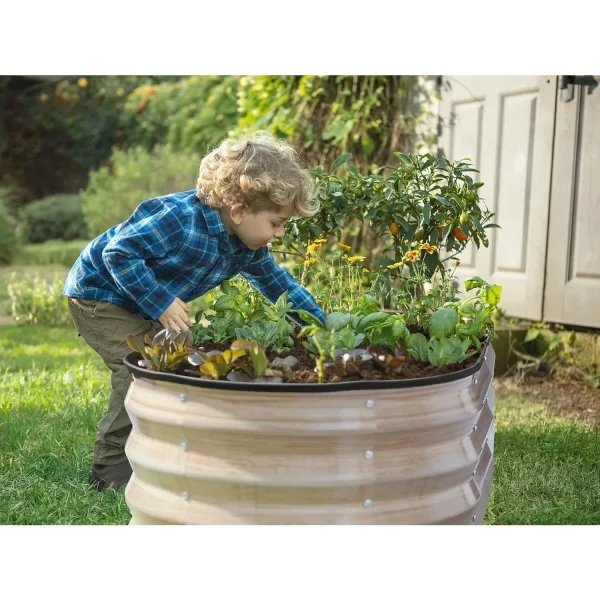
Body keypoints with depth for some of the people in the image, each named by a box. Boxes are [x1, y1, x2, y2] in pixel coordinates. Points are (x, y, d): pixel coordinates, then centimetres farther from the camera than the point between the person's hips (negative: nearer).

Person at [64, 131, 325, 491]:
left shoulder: (248, 249, -8)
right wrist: (161, 303, -33)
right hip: (98, 292, -9)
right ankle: (112, 466, -4)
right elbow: (118, 252, -32)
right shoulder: (179, 219, -35)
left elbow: (279, 285, 5)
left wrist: (323, 326, 1)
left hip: (145, 303, 9)